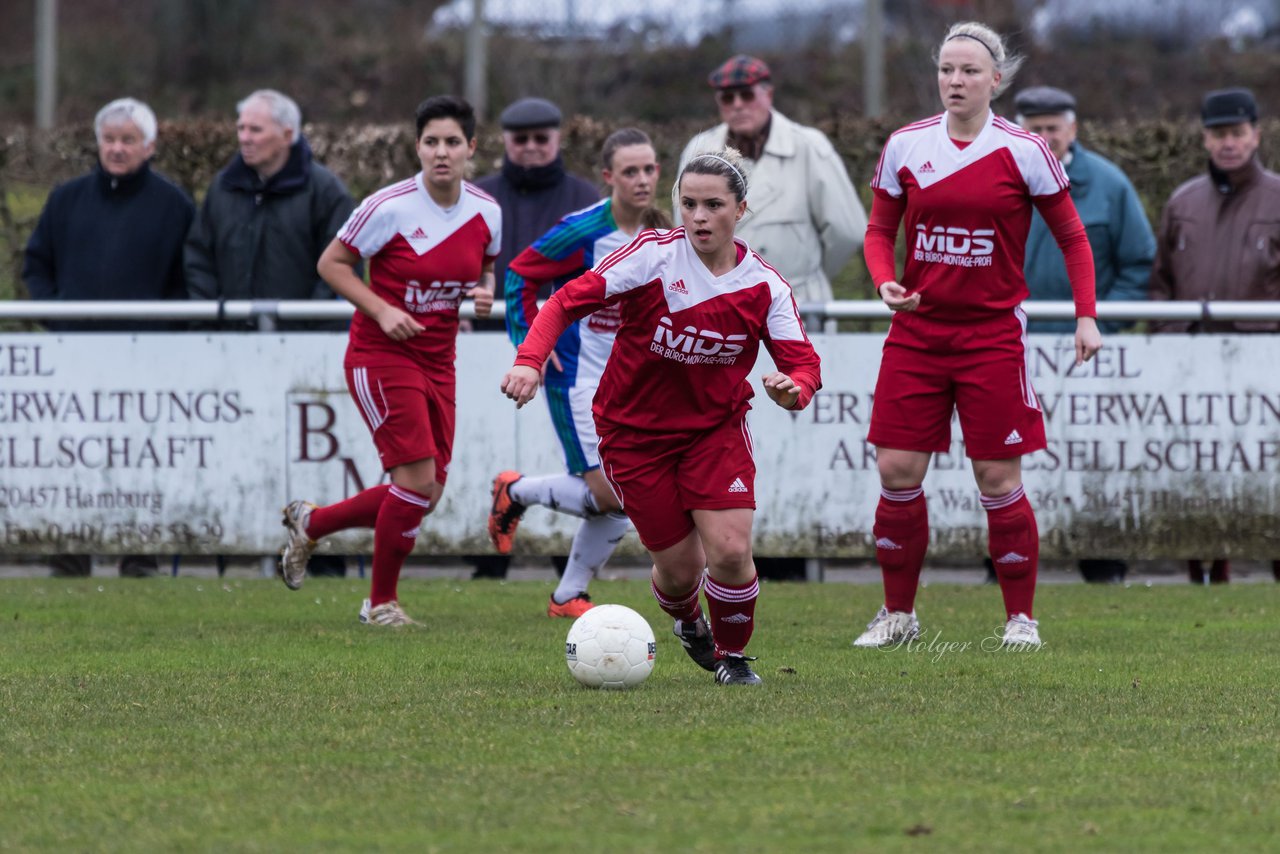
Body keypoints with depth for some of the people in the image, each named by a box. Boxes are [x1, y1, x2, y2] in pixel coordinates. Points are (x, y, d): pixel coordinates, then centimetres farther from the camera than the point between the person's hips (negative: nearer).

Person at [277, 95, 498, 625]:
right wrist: (382, 311, -19)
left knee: (424, 496, 5)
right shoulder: (390, 207, -16)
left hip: (437, 360, 6)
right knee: (418, 480, -15)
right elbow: (332, 264, -7)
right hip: (381, 357, -6)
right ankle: (382, 602, 3)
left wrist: (485, 292, -5)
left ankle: (310, 524, 28)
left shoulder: (486, 213, 0)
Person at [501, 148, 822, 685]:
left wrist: (792, 389, -35)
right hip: (634, 431, -1)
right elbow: (569, 301, -18)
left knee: (730, 550, -16)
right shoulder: (654, 255, -17)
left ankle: (731, 655, 13)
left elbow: (803, 363, -10)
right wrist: (530, 360, -34)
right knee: (679, 568, -1)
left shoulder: (765, 286, -9)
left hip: (716, 428, 1)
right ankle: (689, 624, 38)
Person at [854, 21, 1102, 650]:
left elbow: (1071, 238, 4)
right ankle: (898, 614, 11)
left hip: (992, 333, -3)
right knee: (897, 473, -2)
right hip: (916, 330, 3)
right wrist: (886, 283, -8)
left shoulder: (1023, 151, -4)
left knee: (998, 481, -3)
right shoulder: (905, 146, 2)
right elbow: (880, 230, 11)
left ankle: (1021, 616, 10)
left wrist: (1086, 315, -4)